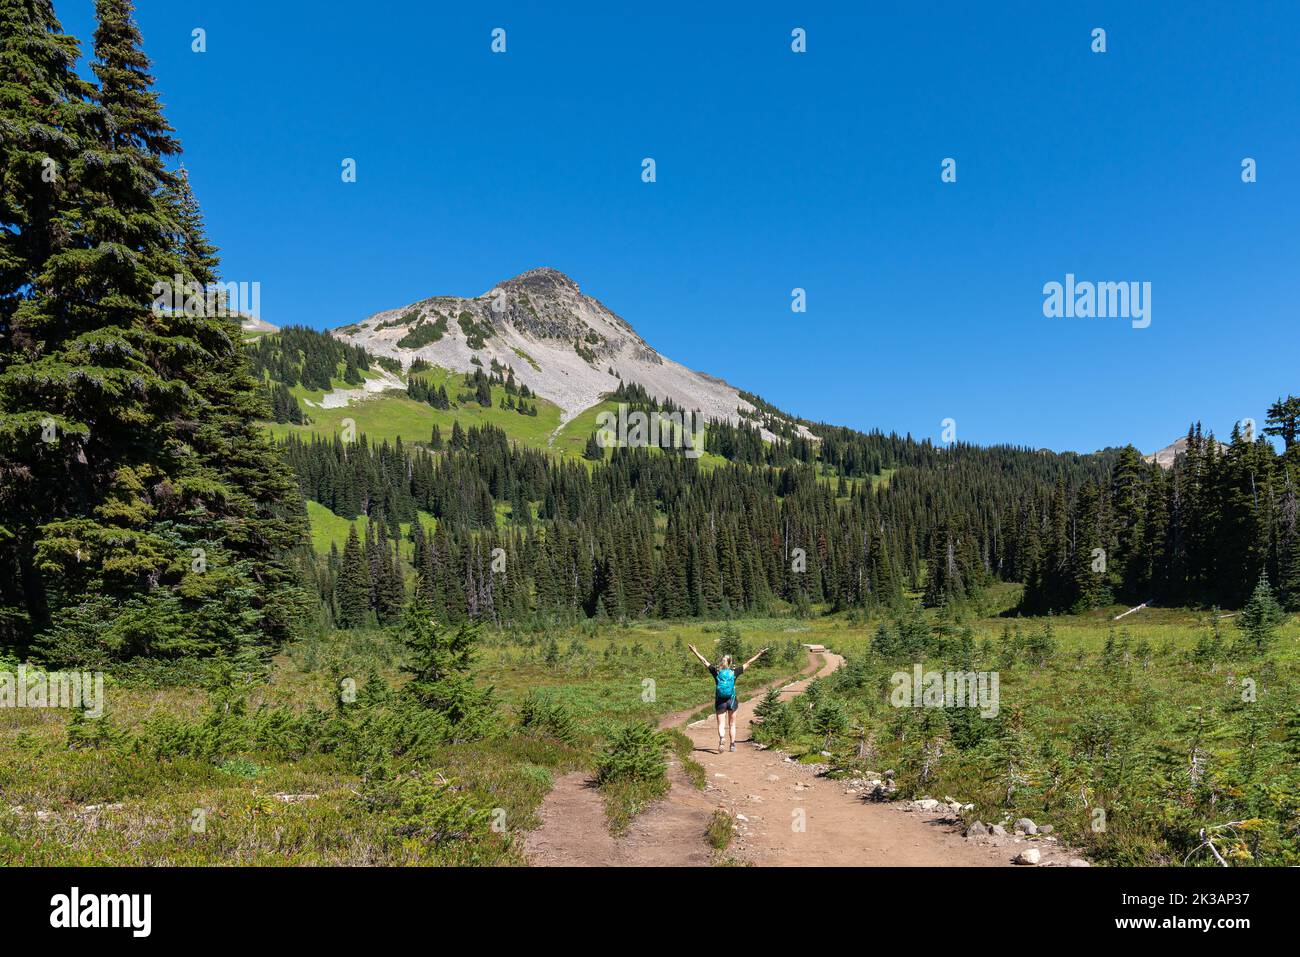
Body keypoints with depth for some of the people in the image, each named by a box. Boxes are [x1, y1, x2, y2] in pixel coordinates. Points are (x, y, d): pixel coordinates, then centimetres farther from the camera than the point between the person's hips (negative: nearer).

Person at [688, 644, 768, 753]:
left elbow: (704, 661, 3)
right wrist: (759, 654, 10)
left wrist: (695, 652, 12)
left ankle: (722, 738, -27)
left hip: (719, 702, 0)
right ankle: (733, 745, 17)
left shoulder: (716, 671, -4)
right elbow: (748, 663, 3)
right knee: (732, 724, 16)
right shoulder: (734, 672, -4)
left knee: (721, 725, 1)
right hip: (732, 701, 0)